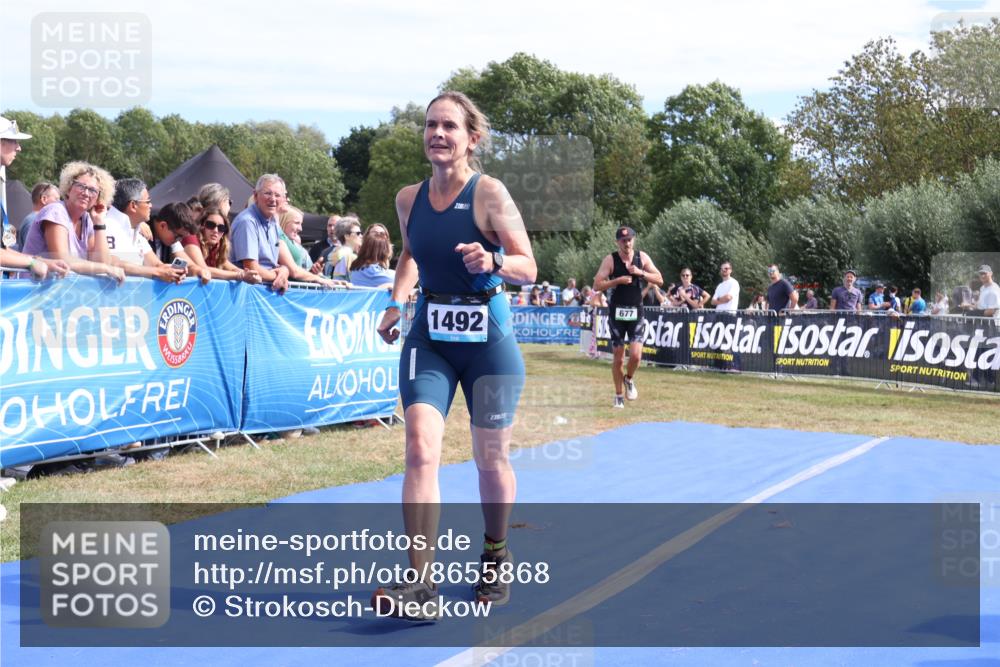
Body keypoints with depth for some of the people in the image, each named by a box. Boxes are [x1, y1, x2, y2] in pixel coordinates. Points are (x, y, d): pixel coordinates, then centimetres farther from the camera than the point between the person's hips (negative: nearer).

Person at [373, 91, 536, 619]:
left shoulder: (489, 193, -11)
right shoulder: (408, 199, 3)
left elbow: (529, 269, -12)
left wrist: (492, 262, -32)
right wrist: (395, 304, 10)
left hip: (487, 337, -3)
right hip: (429, 336, 3)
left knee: (490, 458, 9)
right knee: (420, 447, -15)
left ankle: (495, 559, 34)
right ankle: (419, 581, -16)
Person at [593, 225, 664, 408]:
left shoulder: (642, 257, 2)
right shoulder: (610, 260, -5)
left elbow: (659, 280, 1)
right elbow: (597, 285, -11)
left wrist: (641, 273, -13)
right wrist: (618, 280, -21)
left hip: (636, 312, 1)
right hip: (617, 312, -1)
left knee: (636, 355, -12)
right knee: (618, 357, 3)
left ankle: (629, 379, 19)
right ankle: (619, 396, 16)